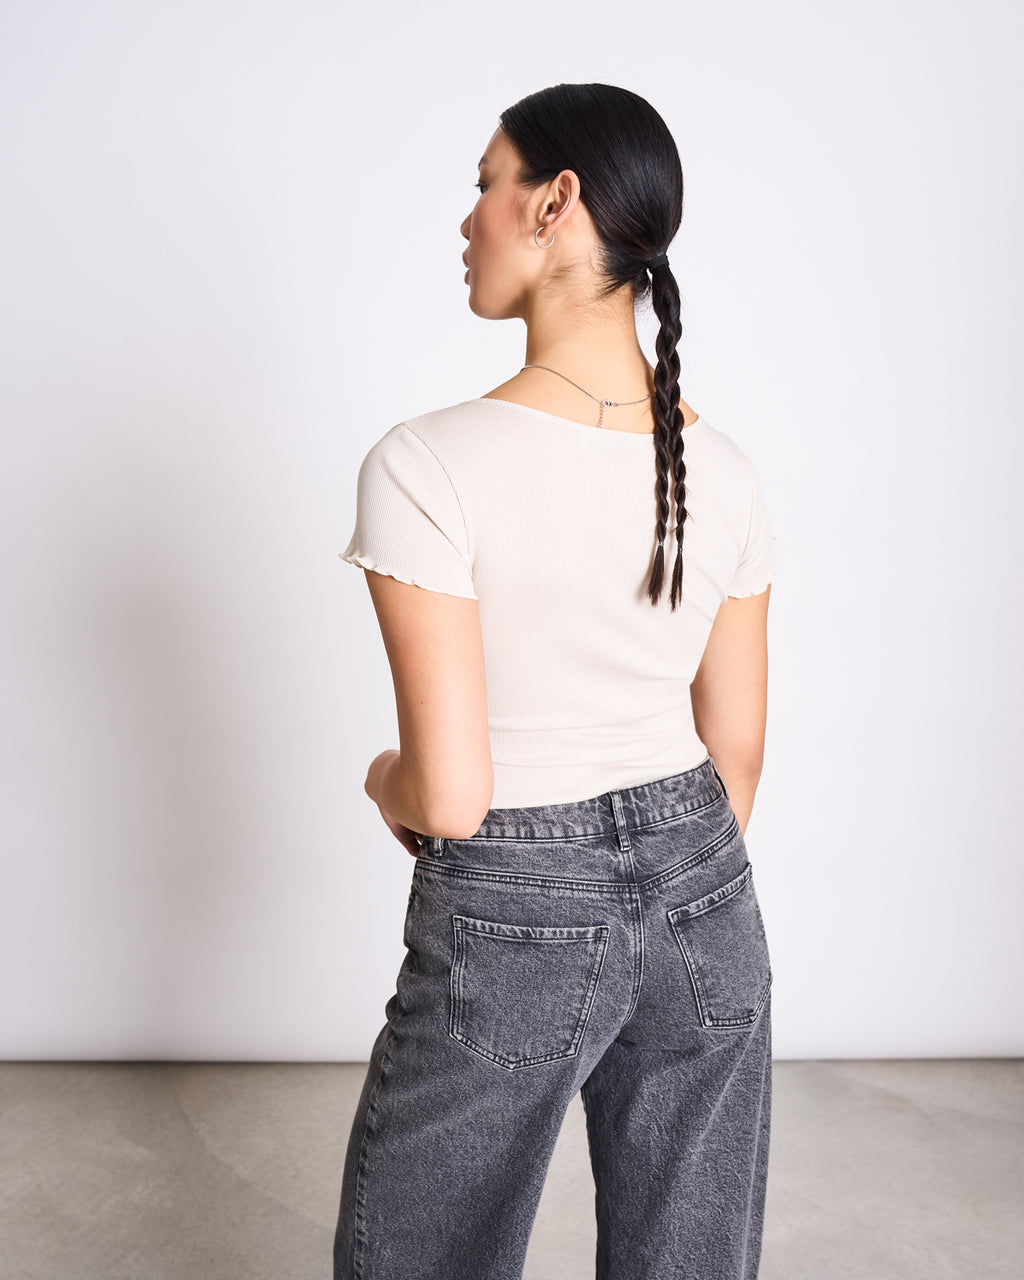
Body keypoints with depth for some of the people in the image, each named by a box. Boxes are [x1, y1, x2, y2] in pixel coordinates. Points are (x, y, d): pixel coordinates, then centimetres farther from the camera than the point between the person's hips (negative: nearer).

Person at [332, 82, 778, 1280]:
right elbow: (738, 748, 5)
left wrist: (383, 779, 2)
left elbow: (448, 796, -21)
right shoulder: (722, 469, -4)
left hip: (510, 917, -4)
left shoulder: (428, 466, -21)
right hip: (704, 895, 5)